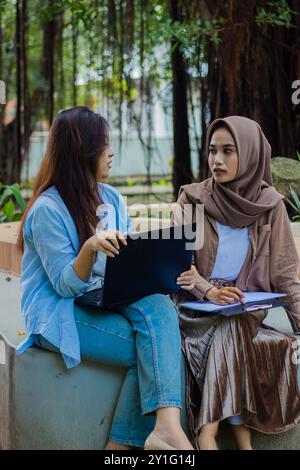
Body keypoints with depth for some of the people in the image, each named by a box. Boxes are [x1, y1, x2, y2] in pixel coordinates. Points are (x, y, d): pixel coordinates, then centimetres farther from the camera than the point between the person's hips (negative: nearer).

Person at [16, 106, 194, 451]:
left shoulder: (112, 198, 10)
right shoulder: (47, 210, -11)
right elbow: (65, 285, -14)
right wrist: (91, 247, -32)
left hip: (107, 301, 6)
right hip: (59, 315, -6)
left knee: (158, 307, -27)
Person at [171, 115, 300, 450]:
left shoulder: (270, 205, 3)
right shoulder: (192, 199, 1)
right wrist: (211, 291, -26)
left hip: (247, 308, 1)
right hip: (196, 306, -1)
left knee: (229, 332, -32)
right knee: (231, 333, -31)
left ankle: (207, 434, -33)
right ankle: (241, 437, -32)